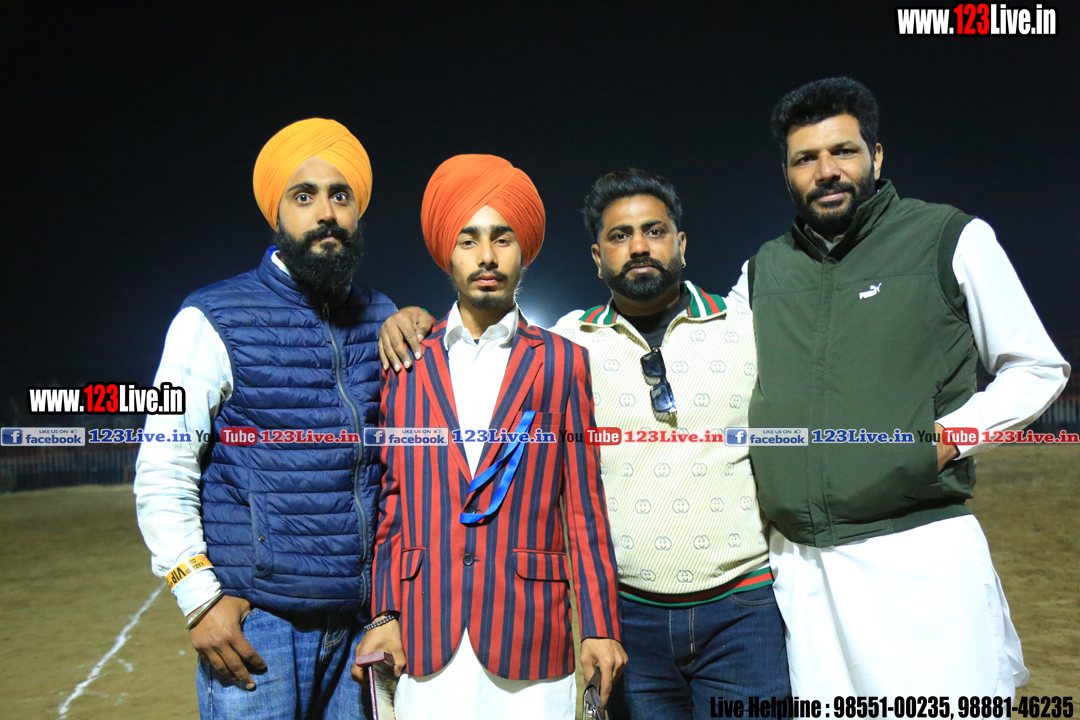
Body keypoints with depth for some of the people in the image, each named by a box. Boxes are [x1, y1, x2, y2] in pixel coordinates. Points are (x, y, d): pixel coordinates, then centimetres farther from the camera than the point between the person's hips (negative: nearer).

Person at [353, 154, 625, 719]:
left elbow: (585, 505, 3)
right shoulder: (405, 363, 7)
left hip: (530, 637, -1)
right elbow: (391, 497, 8)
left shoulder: (564, 363, 4)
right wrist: (385, 614, 2)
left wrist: (600, 628, 0)